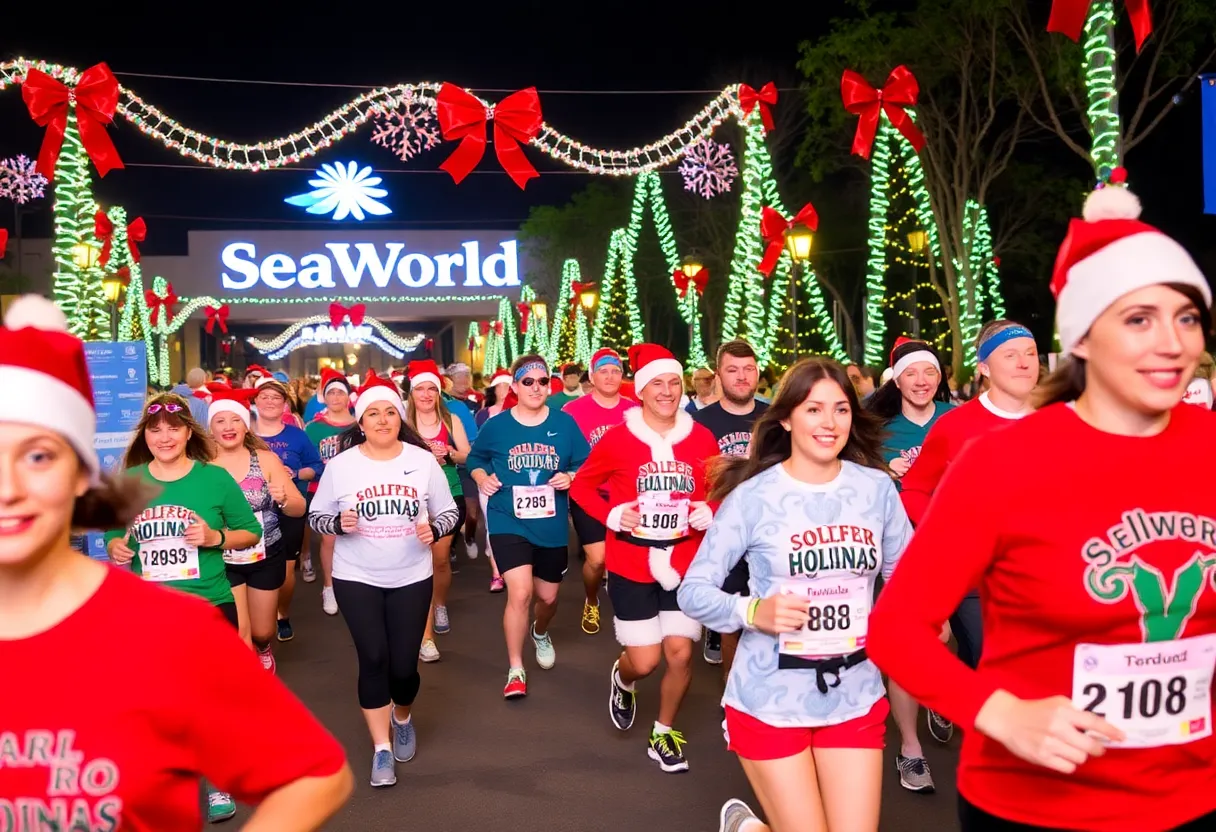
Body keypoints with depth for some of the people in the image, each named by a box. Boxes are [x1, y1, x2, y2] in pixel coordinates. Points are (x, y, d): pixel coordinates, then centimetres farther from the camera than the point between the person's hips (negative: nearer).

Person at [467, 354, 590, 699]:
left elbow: (586, 465, 3)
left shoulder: (565, 424, -4)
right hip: (508, 522, -2)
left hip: (552, 526, 2)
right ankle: (515, 670, 1)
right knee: (520, 592, -17)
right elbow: (475, 458, 11)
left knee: (547, 596, 16)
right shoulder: (497, 425, -4)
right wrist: (483, 478, -8)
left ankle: (541, 634, 54)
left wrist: (571, 477, -17)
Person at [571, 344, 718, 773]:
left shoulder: (701, 438, -1)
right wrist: (611, 515, -11)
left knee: (681, 653, 1)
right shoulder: (618, 438, -7)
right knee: (645, 661, -1)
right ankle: (622, 678, 38)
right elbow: (581, 485, 4)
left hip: (685, 563, 2)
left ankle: (664, 734, 27)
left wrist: (710, 512, -10)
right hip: (632, 564, -2)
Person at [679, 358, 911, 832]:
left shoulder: (877, 487, -1)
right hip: (770, 701, -3)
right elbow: (693, 590, -9)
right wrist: (754, 611, -26)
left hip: (856, 698, 4)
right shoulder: (752, 495, -11)